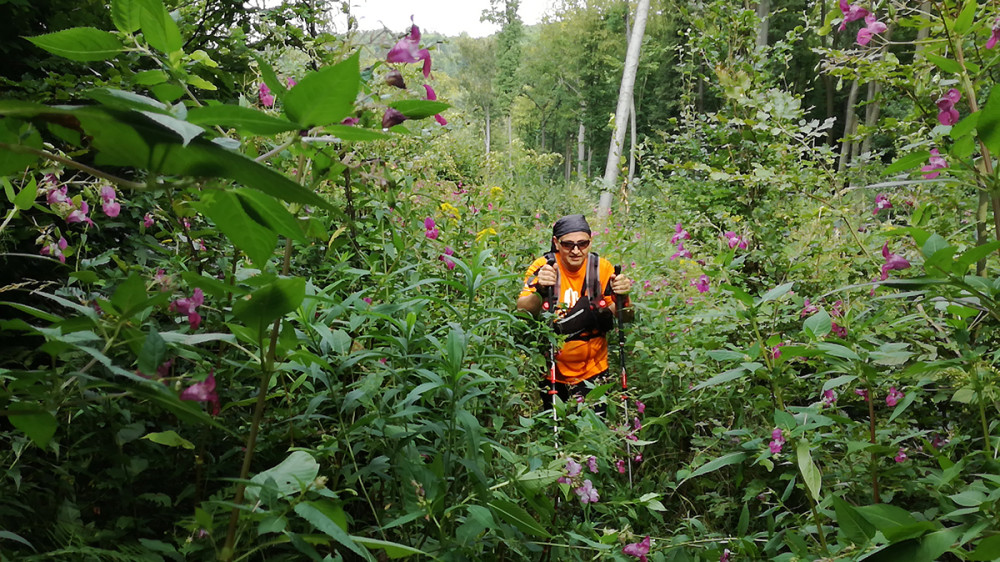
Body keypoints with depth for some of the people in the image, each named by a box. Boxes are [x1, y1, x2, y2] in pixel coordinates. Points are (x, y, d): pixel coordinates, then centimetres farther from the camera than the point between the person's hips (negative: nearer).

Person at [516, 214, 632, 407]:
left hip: (593, 370, 1)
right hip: (551, 369, -1)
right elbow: (522, 311, -23)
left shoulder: (602, 268, -7)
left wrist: (622, 297, -25)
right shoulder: (542, 267, -12)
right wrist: (540, 292, -42)